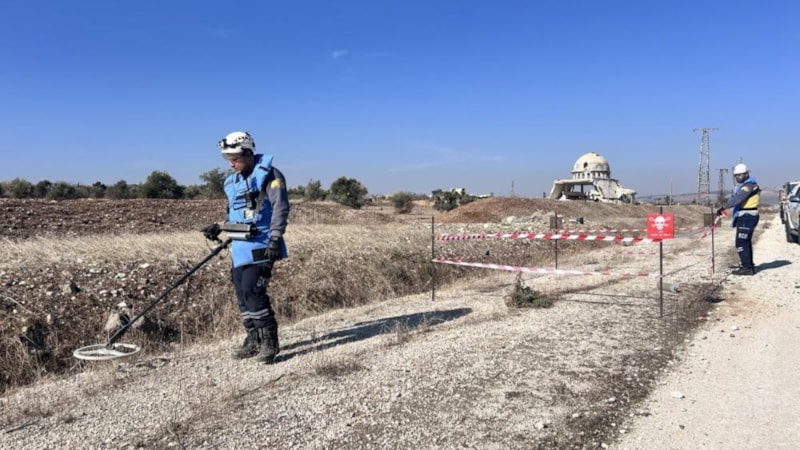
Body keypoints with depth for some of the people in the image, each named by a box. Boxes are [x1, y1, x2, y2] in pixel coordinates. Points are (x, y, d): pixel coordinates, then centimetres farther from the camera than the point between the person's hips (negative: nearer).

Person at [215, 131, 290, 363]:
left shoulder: (268, 174, -8)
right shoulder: (232, 181, 16)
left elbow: (280, 207, -15)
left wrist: (275, 239, -21)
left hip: (260, 246, -8)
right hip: (240, 247, 8)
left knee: (253, 292, -14)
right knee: (242, 295, 10)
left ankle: (269, 343, -2)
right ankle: (254, 340, 23)